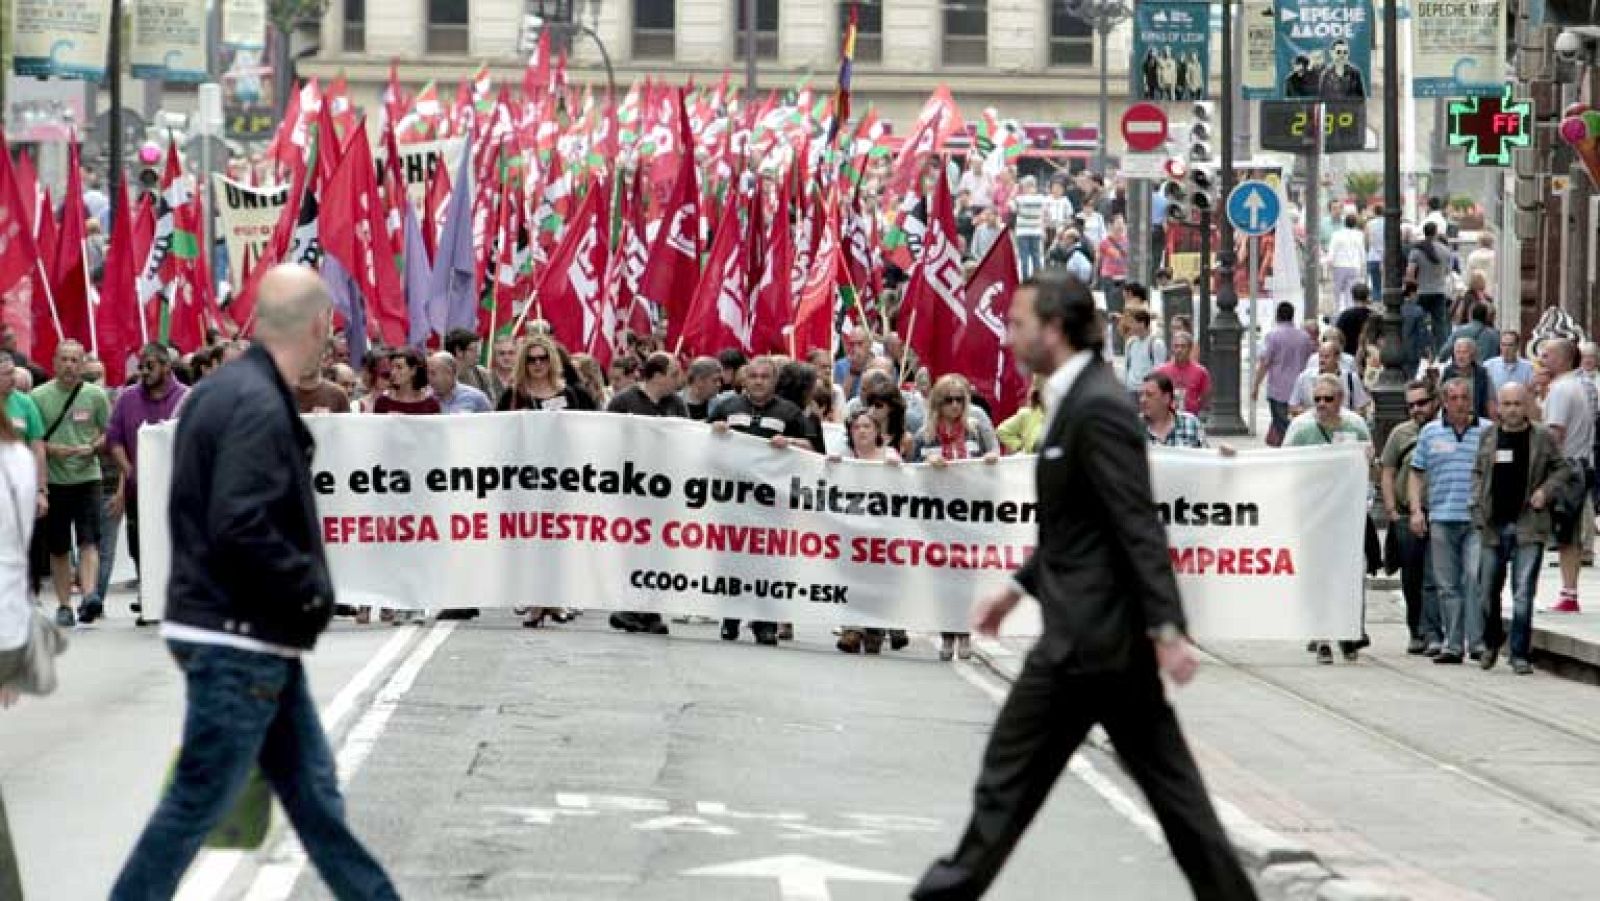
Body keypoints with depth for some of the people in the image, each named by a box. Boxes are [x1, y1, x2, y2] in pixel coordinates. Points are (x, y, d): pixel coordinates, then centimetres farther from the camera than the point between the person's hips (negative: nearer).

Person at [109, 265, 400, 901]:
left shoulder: (221, 392, 11)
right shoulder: (259, 408, -20)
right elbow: (242, 530, -28)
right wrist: (313, 588, -15)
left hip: (256, 639, 10)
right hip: (238, 640, -10)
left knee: (312, 789, 14)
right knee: (198, 801, -2)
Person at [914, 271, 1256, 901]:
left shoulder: (1096, 407, -16)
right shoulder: (1078, 400, 14)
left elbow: (1139, 527, -21)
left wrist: (1166, 629, -24)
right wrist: (1018, 587, 23)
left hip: (1089, 633, -10)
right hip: (1105, 631, 10)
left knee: (1011, 772, 2)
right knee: (1165, 778, 8)